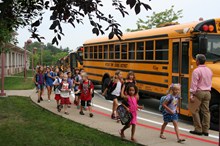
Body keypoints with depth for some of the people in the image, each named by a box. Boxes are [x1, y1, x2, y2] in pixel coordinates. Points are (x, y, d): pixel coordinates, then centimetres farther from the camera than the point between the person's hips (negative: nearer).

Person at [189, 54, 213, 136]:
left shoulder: (196, 71, -12)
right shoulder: (209, 70, 11)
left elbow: (194, 84, -17)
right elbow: (209, 83, 16)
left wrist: (192, 95, -16)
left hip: (199, 92, -7)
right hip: (207, 93, 7)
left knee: (195, 111, 3)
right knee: (206, 111, 8)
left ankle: (198, 130, 3)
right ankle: (205, 130, 12)